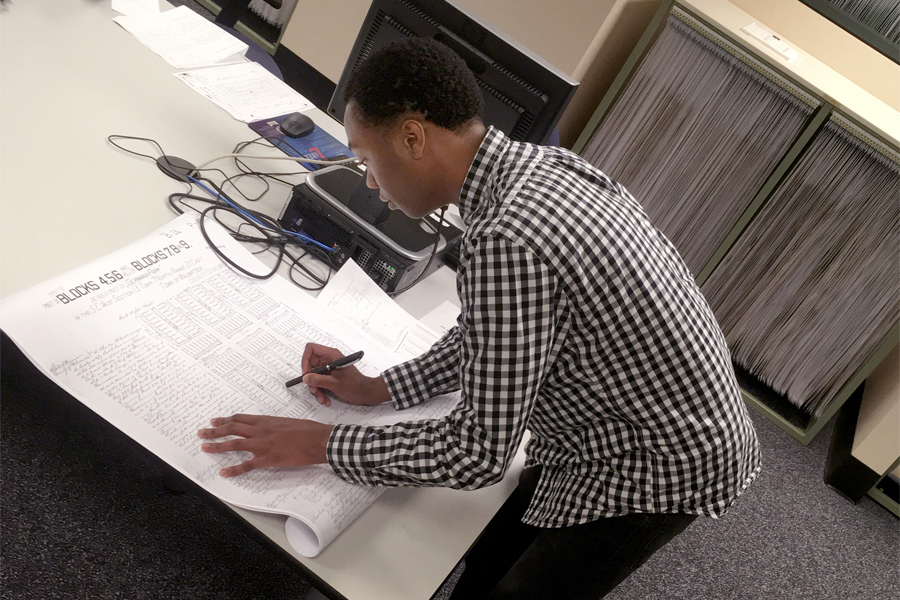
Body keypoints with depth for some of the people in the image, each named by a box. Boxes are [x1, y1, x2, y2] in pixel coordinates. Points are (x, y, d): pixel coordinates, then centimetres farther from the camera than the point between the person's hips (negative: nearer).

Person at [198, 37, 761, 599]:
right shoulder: (542, 164, -5)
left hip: (667, 466, -8)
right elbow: (498, 330, 8)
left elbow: (479, 454, -26)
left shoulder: (505, 242, -35)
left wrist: (321, 443, -16)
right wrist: (381, 388, 4)